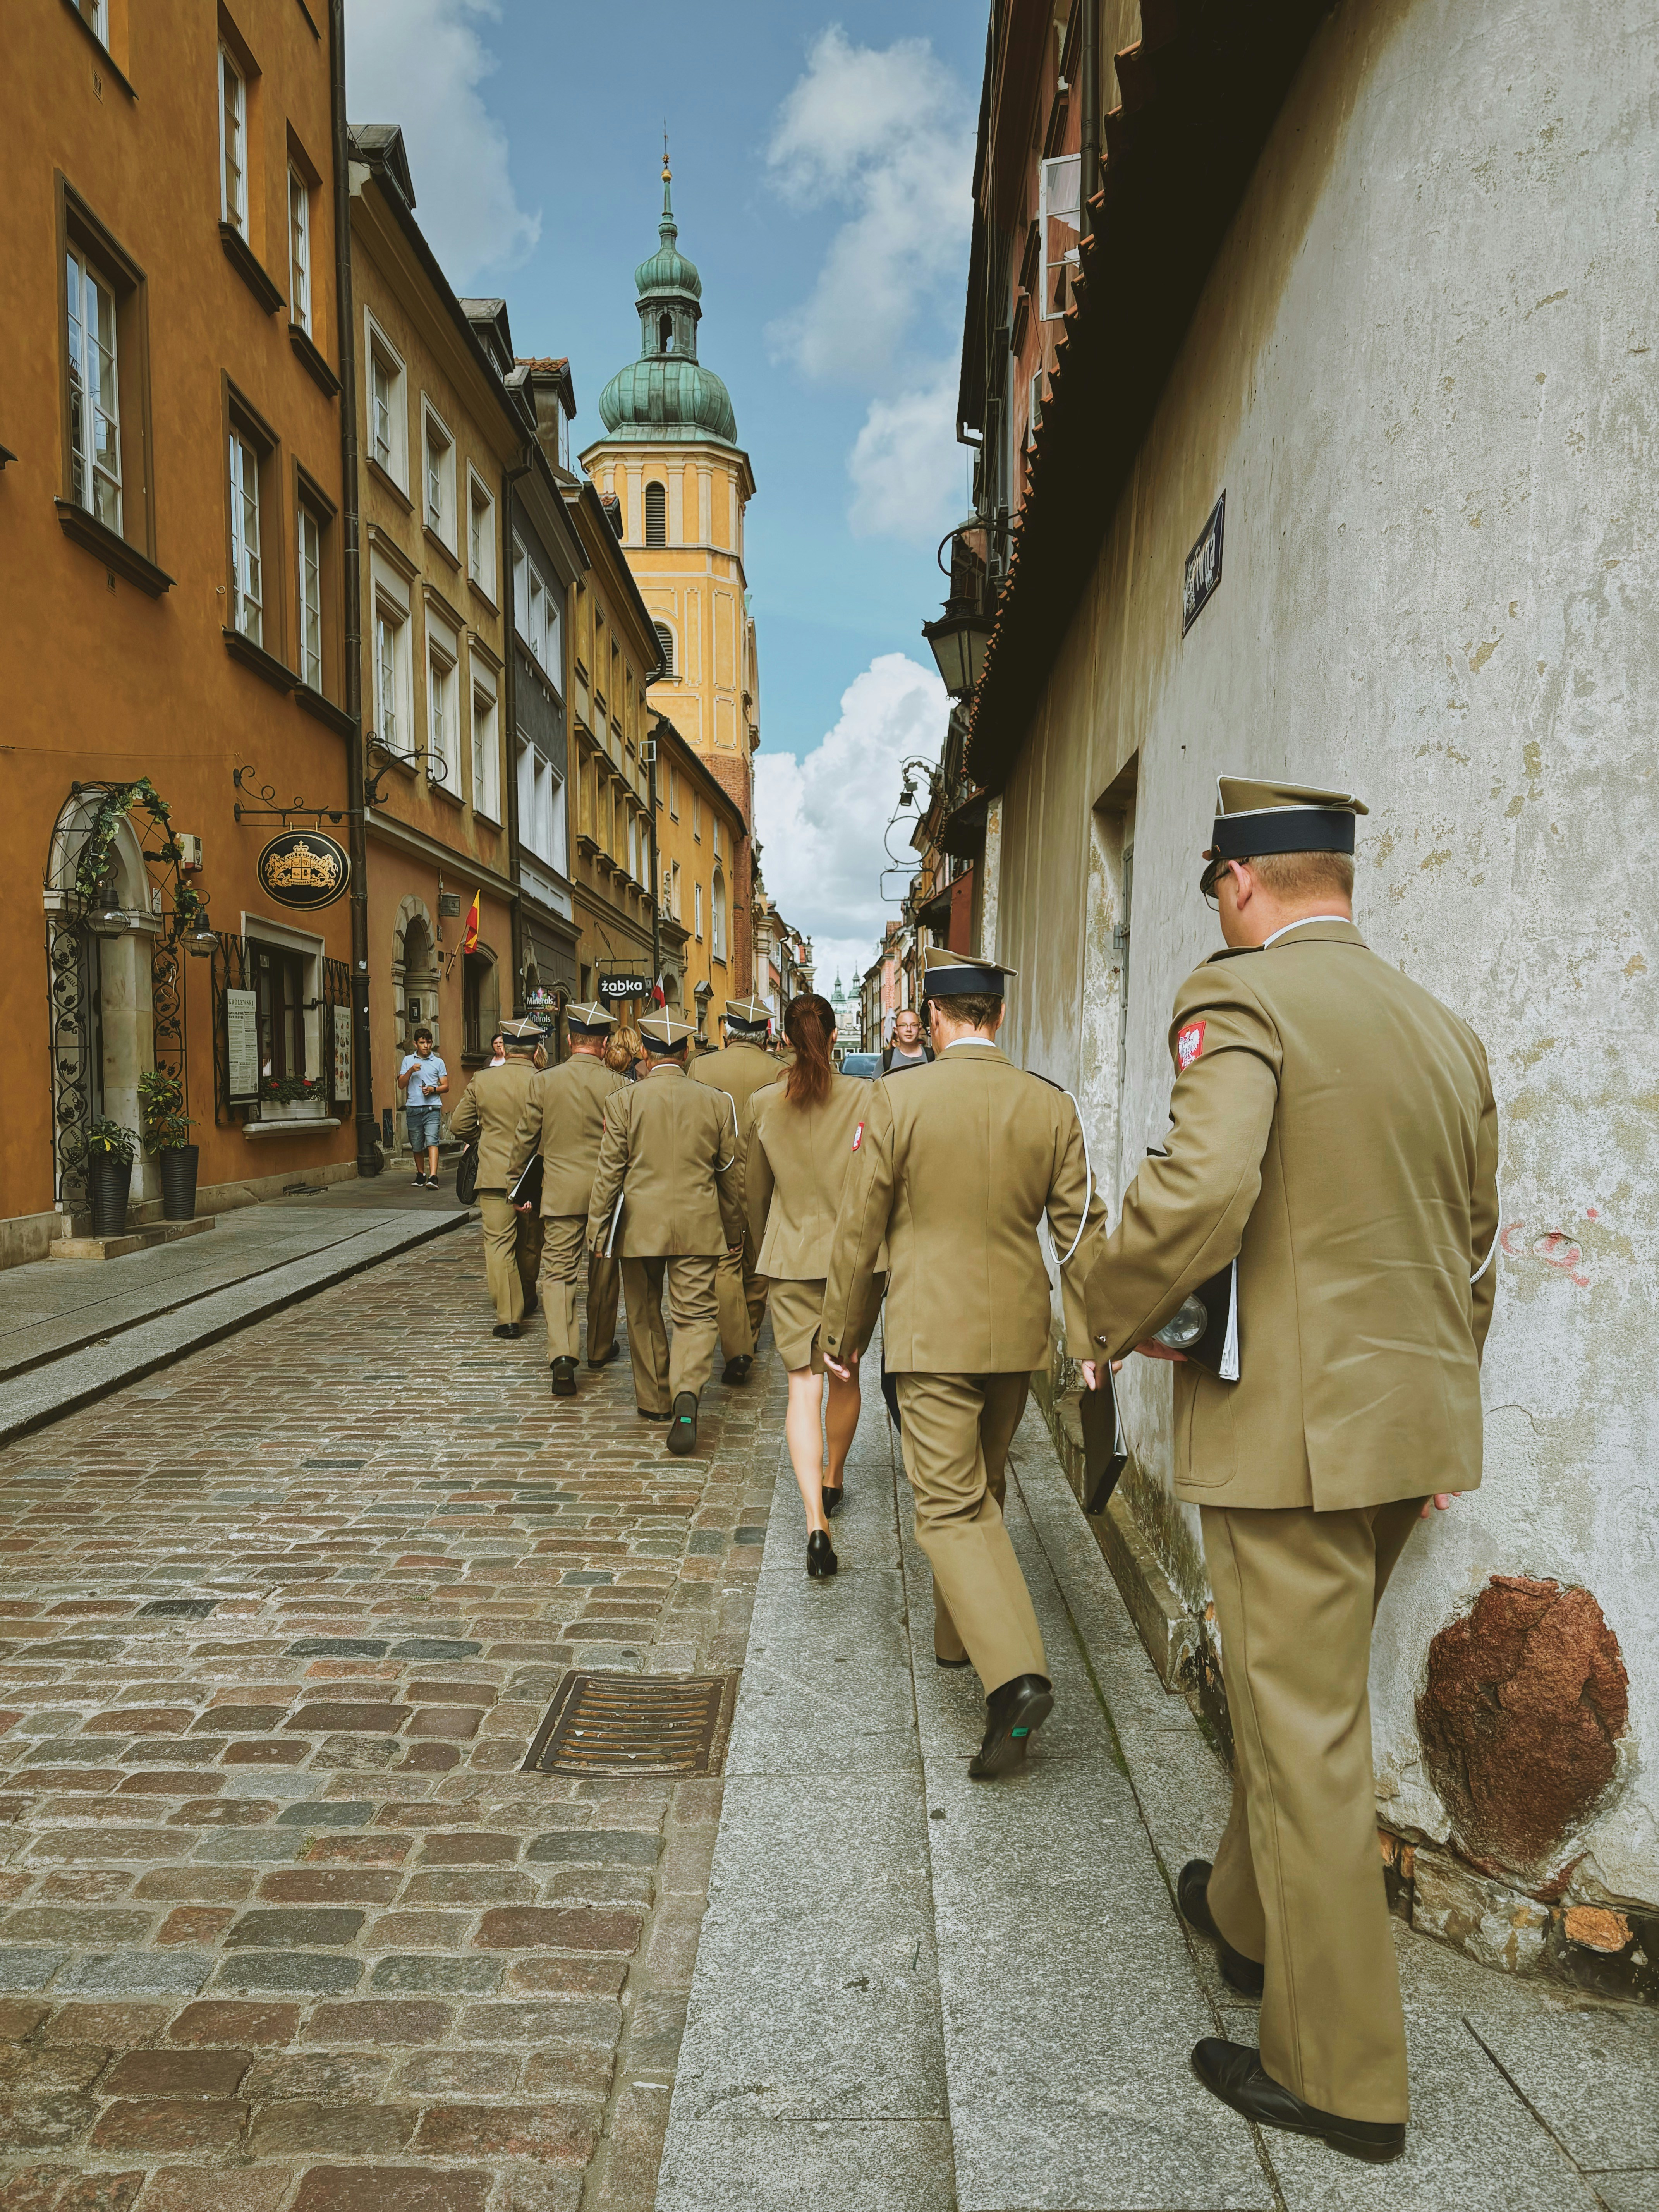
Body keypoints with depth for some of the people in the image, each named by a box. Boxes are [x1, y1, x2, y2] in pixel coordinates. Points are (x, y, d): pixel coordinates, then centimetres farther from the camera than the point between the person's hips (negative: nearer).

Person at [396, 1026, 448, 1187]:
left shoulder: (438, 1062, 10)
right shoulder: (408, 1060, 12)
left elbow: (446, 1086, 9)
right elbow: (401, 1085, 6)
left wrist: (434, 1090, -11)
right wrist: (410, 1071, -10)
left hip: (432, 1108, -2)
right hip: (413, 1108, 2)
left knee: (432, 1142, -16)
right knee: (417, 1146, 8)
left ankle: (433, 1177, -25)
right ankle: (421, 1175, 26)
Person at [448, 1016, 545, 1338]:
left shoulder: (482, 1080, -3)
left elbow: (459, 1125, 5)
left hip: (494, 1175, 0)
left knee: (499, 1242, 0)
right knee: (530, 1243, 18)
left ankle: (508, 1315, -8)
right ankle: (526, 1301, 35)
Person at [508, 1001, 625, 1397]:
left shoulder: (543, 1082, -3)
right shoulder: (616, 1085, -7)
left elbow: (524, 1140, 4)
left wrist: (515, 1186, 16)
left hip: (561, 1193, 0)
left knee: (558, 1272, 0)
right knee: (603, 1272, 14)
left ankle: (562, 1353, -17)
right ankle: (600, 1349, 29)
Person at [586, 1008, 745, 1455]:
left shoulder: (623, 1101, -6)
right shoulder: (715, 1102, 0)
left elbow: (609, 1171, -5)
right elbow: (730, 1173, 7)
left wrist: (598, 1229, 3)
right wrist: (734, 1231, 18)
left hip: (639, 1228, 0)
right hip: (697, 1227, 0)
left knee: (644, 1315, 16)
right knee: (697, 1315, 2)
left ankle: (654, 1401, 27)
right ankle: (686, 1392, -22)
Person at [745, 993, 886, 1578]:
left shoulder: (764, 1105, -2)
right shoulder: (868, 1098, -7)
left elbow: (755, 1190, 9)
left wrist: (763, 1251, 23)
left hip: (792, 1260, 0)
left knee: (803, 1383, -1)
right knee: (845, 1373, 19)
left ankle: (816, 1519, -13)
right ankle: (833, 1480, 38)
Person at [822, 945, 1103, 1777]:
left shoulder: (895, 1100, -11)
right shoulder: (1052, 1106, -1)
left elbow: (859, 1227, -6)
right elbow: (1080, 1229, 2)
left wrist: (841, 1328, 5)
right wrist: (1091, 1336, 12)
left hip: (932, 1334, -4)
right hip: (1016, 1332, 5)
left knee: (952, 1506, -1)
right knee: (982, 1490, 21)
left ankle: (1015, 1674, -16)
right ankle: (958, 1635, 38)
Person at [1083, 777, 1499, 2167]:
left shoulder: (1240, 997, -14)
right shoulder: (1444, 1027, 10)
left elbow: (1201, 1189, -30)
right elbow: (1475, 1244, 16)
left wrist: (1118, 1316, -12)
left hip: (1293, 1425, -8)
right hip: (1414, 1425, 8)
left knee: (1303, 1727, 5)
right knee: (1303, 1691, 25)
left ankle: (1342, 2074, 21)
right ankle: (1251, 1911, 46)